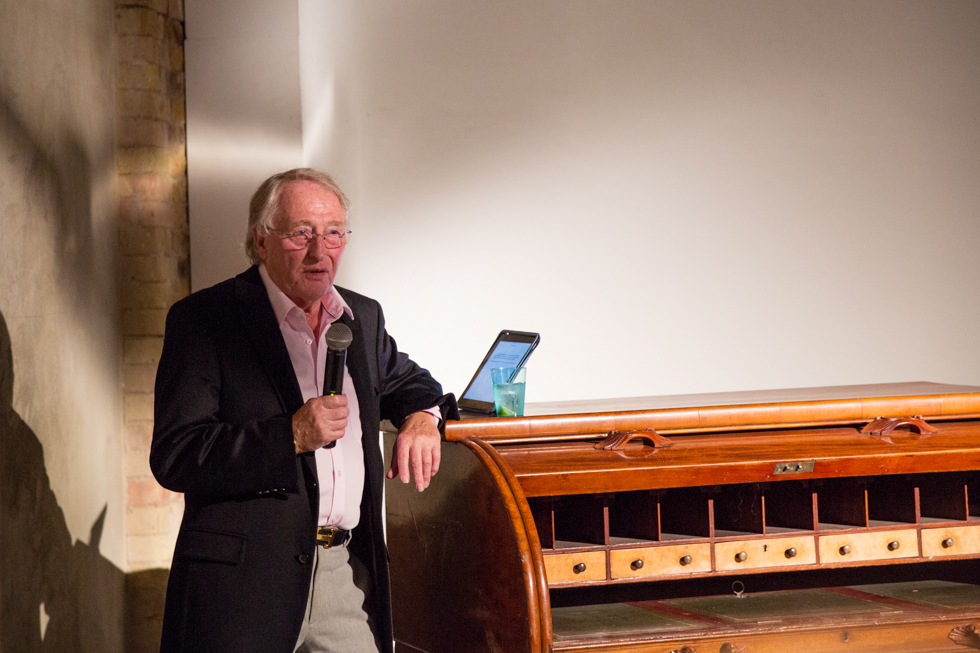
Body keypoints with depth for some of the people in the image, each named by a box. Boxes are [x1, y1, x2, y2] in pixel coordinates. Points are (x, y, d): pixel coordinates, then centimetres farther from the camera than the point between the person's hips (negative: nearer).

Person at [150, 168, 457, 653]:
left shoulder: (363, 318, 14)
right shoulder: (202, 319, -5)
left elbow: (404, 382, 32)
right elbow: (173, 459, -11)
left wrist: (422, 416, 8)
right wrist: (293, 436, -19)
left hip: (349, 572, 5)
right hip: (244, 578, -5)